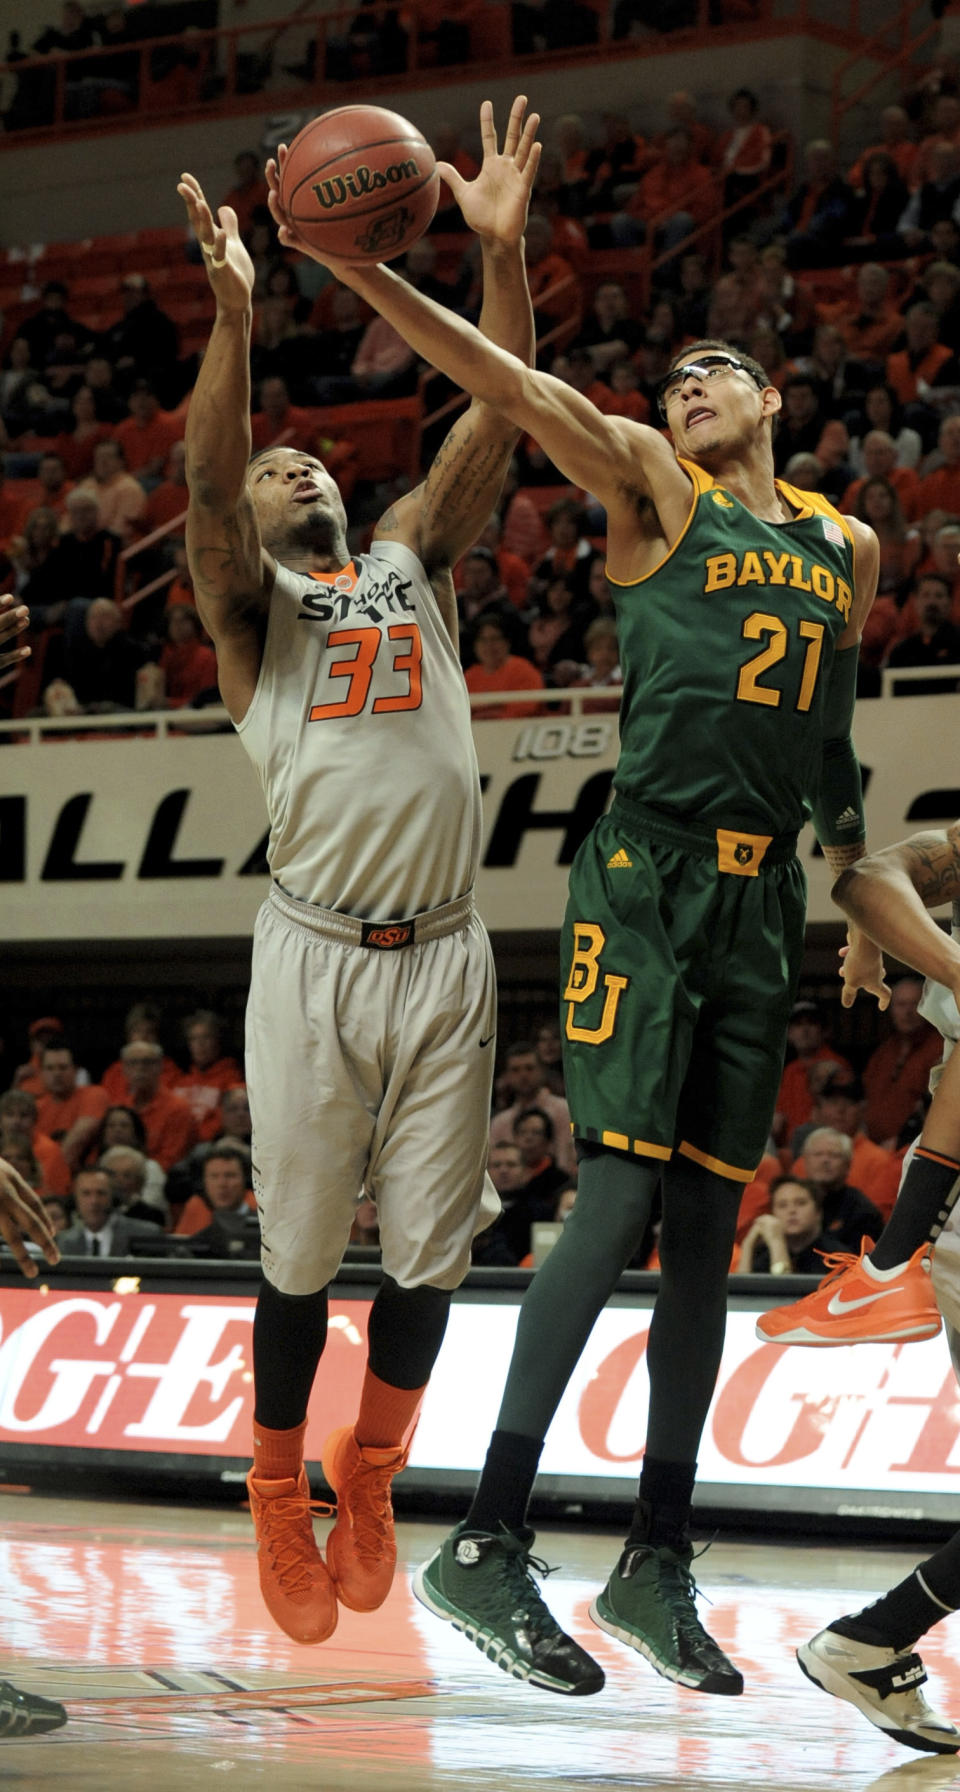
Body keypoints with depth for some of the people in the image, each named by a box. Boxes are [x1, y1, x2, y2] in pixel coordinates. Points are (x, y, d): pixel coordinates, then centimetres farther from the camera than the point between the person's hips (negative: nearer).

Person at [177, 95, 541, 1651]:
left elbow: (495, 426, 4)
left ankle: (367, 1477, 25)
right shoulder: (247, 597, 7)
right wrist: (233, 315, -28)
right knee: (301, 1252, 2)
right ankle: (280, 1495, 20)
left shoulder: (415, 562, 17)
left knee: (431, 1253, 4)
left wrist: (503, 251, -8)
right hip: (318, 953, -3)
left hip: (446, 954, 3)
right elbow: (206, 484, -14)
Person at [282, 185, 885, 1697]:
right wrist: (365, 275, -21)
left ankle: (657, 1567, 11)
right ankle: (487, 1546, -16)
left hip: (762, 901, 5)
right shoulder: (652, 489, 3)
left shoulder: (845, 548, 18)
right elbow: (510, 385, -10)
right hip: (646, 879, -5)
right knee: (618, 1201, -16)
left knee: (707, 1229, 5)